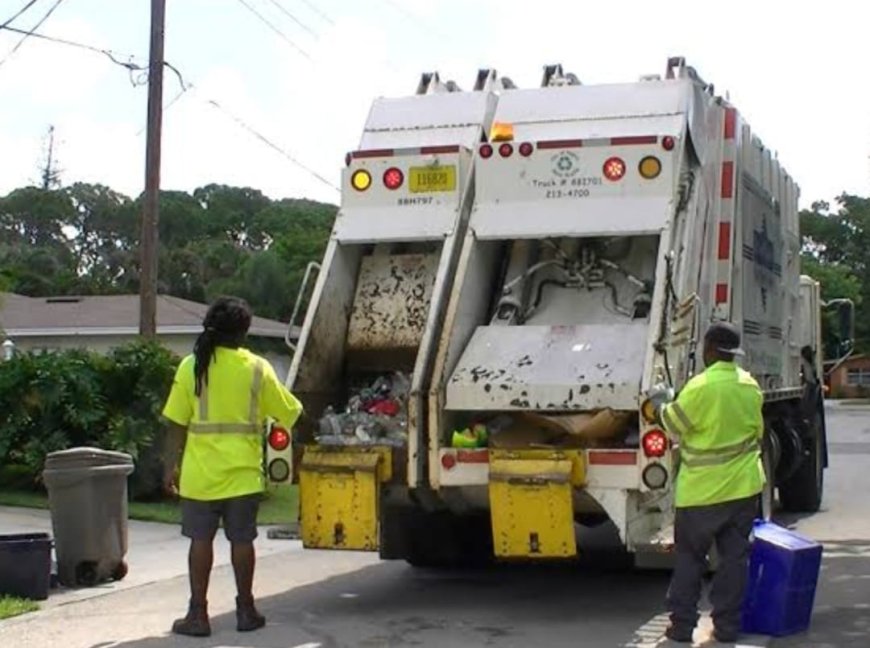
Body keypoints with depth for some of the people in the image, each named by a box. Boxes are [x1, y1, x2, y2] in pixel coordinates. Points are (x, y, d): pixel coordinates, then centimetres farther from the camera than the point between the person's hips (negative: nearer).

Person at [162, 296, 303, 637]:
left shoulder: (192, 366, -5)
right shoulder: (257, 368, -4)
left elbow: (177, 423, -4)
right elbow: (289, 412, 6)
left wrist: (170, 465, 4)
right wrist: (305, 414, 28)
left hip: (200, 472, 0)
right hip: (242, 471, 0)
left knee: (201, 540, 6)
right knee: (241, 540, 9)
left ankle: (198, 614, 9)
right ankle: (246, 610, 18)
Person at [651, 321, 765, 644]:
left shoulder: (701, 387, -18)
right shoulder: (751, 386, 3)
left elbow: (674, 425, -8)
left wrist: (663, 404, 10)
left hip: (703, 489, -5)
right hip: (744, 485, 5)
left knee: (689, 557, 6)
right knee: (735, 557, 9)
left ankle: (682, 624, 9)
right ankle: (727, 626, 12)